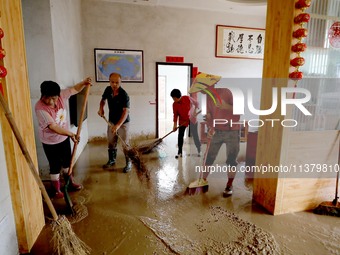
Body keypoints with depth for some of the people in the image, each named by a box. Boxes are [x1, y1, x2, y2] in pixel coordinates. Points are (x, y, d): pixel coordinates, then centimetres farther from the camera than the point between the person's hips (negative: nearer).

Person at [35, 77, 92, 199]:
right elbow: (54, 128, -32)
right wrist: (72, 134, -29)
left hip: (64, 138, 6)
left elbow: (74, 89, 0)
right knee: (55, 166, 10)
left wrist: (84, 83, -18)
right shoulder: (40, 108, -30)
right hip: (50, 142, -5)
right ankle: (57, 190, 31)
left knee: (67, 162, 21)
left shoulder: (61, 96, -14)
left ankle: (71, 182, 43)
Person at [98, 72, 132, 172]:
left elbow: (126, 111, -33)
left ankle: (129, 163, 15)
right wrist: (101, 108, -6)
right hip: (111, 121, 6)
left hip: (123, 122, -6)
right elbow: (103, 99, 14)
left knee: (125, 144, -1)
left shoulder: (124, 95, -26)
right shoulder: (108, 90, -7)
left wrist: (118, 125, -43)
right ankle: (111, 160, 35)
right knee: (111, 143, 15)